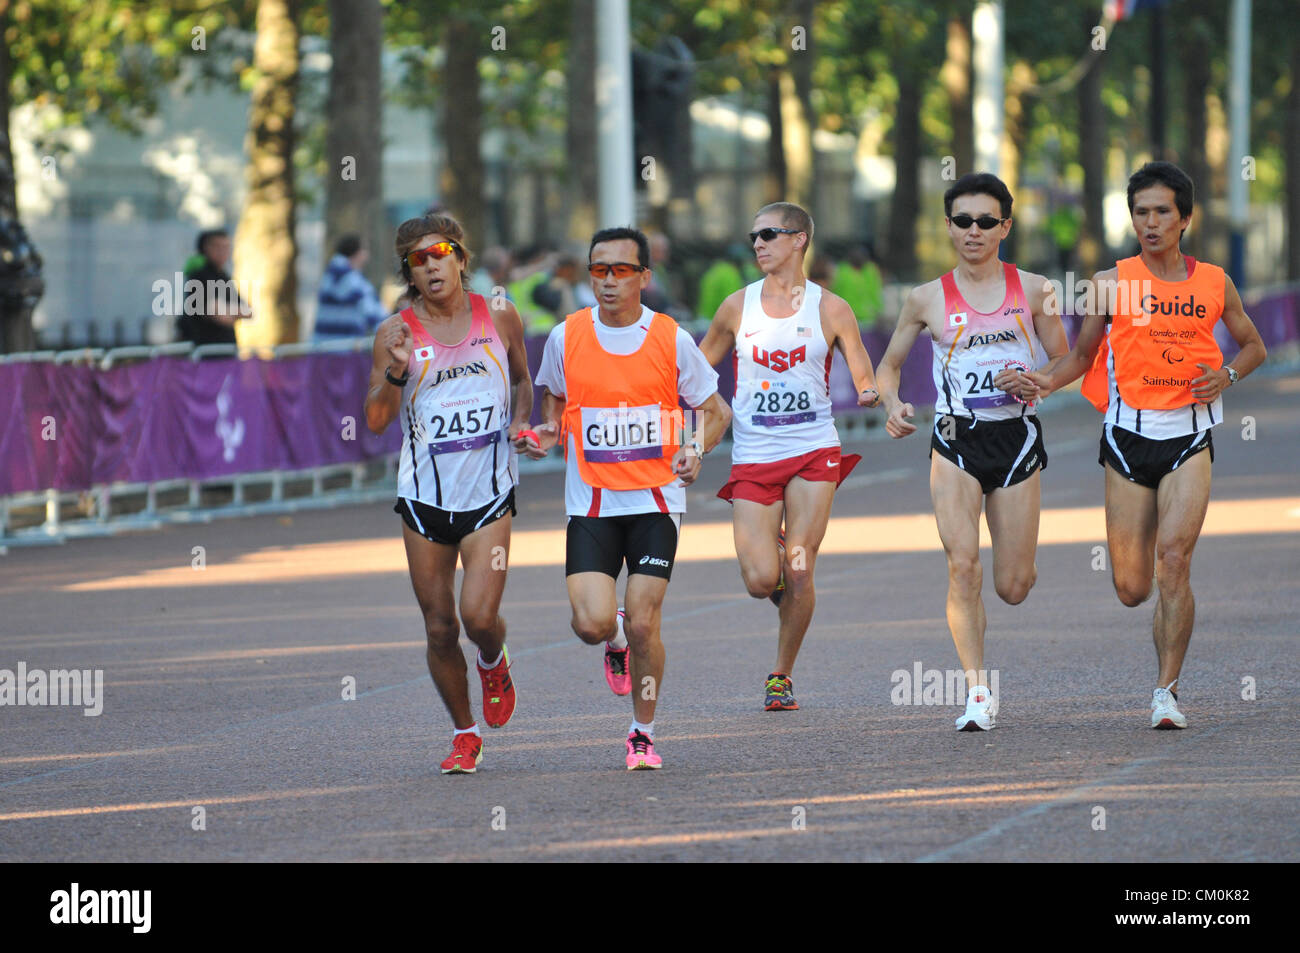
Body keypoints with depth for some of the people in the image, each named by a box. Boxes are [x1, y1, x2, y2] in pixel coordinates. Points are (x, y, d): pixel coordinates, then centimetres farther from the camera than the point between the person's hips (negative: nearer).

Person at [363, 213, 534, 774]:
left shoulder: (499, 319, 2)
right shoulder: (396, 333, -3)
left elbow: (522, 379, 20)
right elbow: (376, 420, -7)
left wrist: (521, 421, 0)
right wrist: (397, 370, -23)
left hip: (489, 494, -1)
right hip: (424, 495, 1)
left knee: (479, 615, -15)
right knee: (440, 628, 3)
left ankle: (494, 666, 21)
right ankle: (465, 735, 21)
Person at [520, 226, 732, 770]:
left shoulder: (671, 340, -4)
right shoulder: (566, 338, 0)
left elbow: (715, 411, 8)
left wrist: (696, 451, -12)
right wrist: (547, 434, -2)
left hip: (655, 500, -1)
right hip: (590, 503, 1)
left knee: (643, 623, -9)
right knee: (592, 624, -13)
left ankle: (643, 734, 10)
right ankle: (616, 641, 25)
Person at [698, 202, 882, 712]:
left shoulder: (829, 309, 1)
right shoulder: (738, 306, 6)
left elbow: (864, 379, 2)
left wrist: (870, 396, -20)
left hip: (813, 451, -1)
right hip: (753, 458, 1)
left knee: (799, 575, -8)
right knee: (760, 581, -10)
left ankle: (782, 675, 10)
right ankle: (772, 551, 28)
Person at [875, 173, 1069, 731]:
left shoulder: (1032, 290, 2)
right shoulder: (928, 299, 2)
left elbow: (1065, 363, 9)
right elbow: (889, 364, 12)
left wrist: (1033, 382, -12)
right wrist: (893, 405, -8)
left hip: (1016, 437, 1)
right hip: (956, 442, -1)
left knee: (1013, 588, 3)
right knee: (963, 565, -18)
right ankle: (978, 693, -14)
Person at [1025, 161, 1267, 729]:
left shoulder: (1213, 284, 4)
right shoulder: (1111, 284, 2)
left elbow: (1253, 346, 18)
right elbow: (1082, 354, 11)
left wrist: (1227, 375, -3)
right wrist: (1050, 379, -10)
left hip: (1189, 436, -1)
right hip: (1128, 434, 1)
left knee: (1174, 560, -18)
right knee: (1131, 589, 2)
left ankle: (1166, 691, -11)